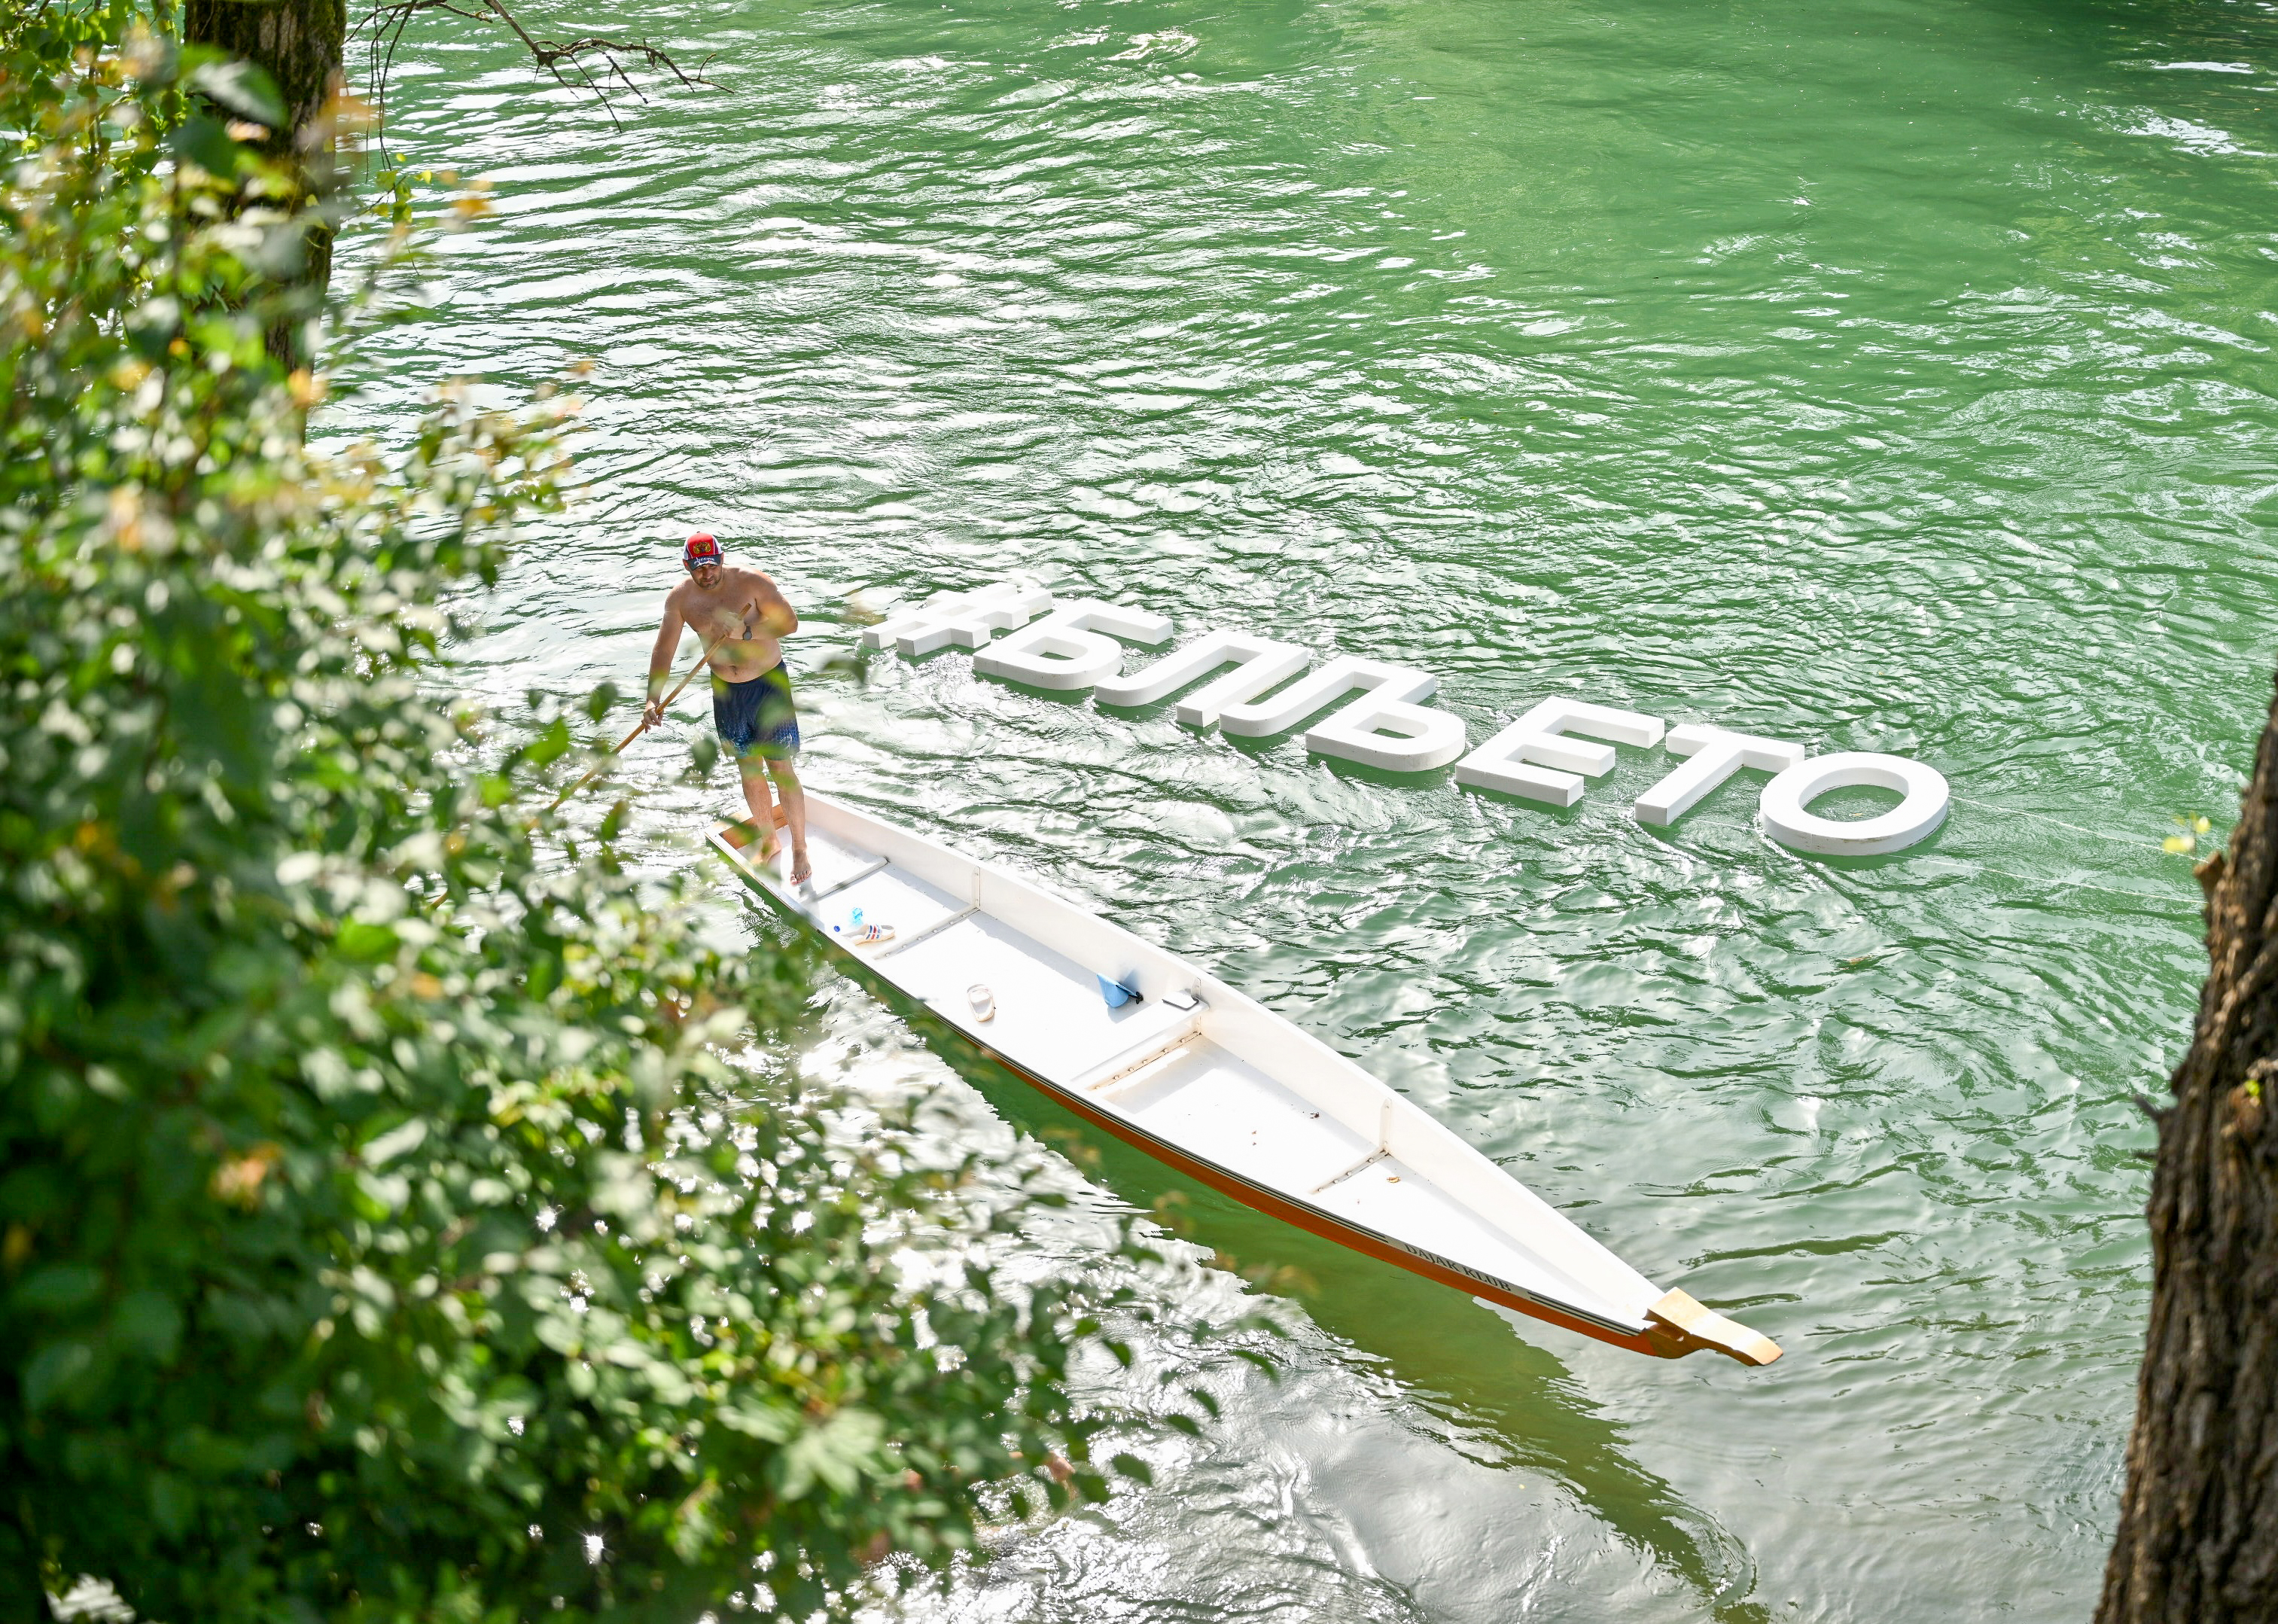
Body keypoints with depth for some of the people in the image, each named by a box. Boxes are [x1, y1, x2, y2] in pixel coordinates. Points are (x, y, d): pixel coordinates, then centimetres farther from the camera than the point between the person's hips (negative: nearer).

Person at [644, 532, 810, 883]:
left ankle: (800, 850, 9)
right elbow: (664, 650, -6)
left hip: (769, 683, -4)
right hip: (726, 692, 4)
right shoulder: (680, 599, -7)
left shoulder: (752, 583, -17)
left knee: (781, 769, -3)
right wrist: (654, 698, -16)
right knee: (749, 770, 13)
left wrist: (744, 631, -31)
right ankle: (769, 841, 30)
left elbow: (789, 621, -18)